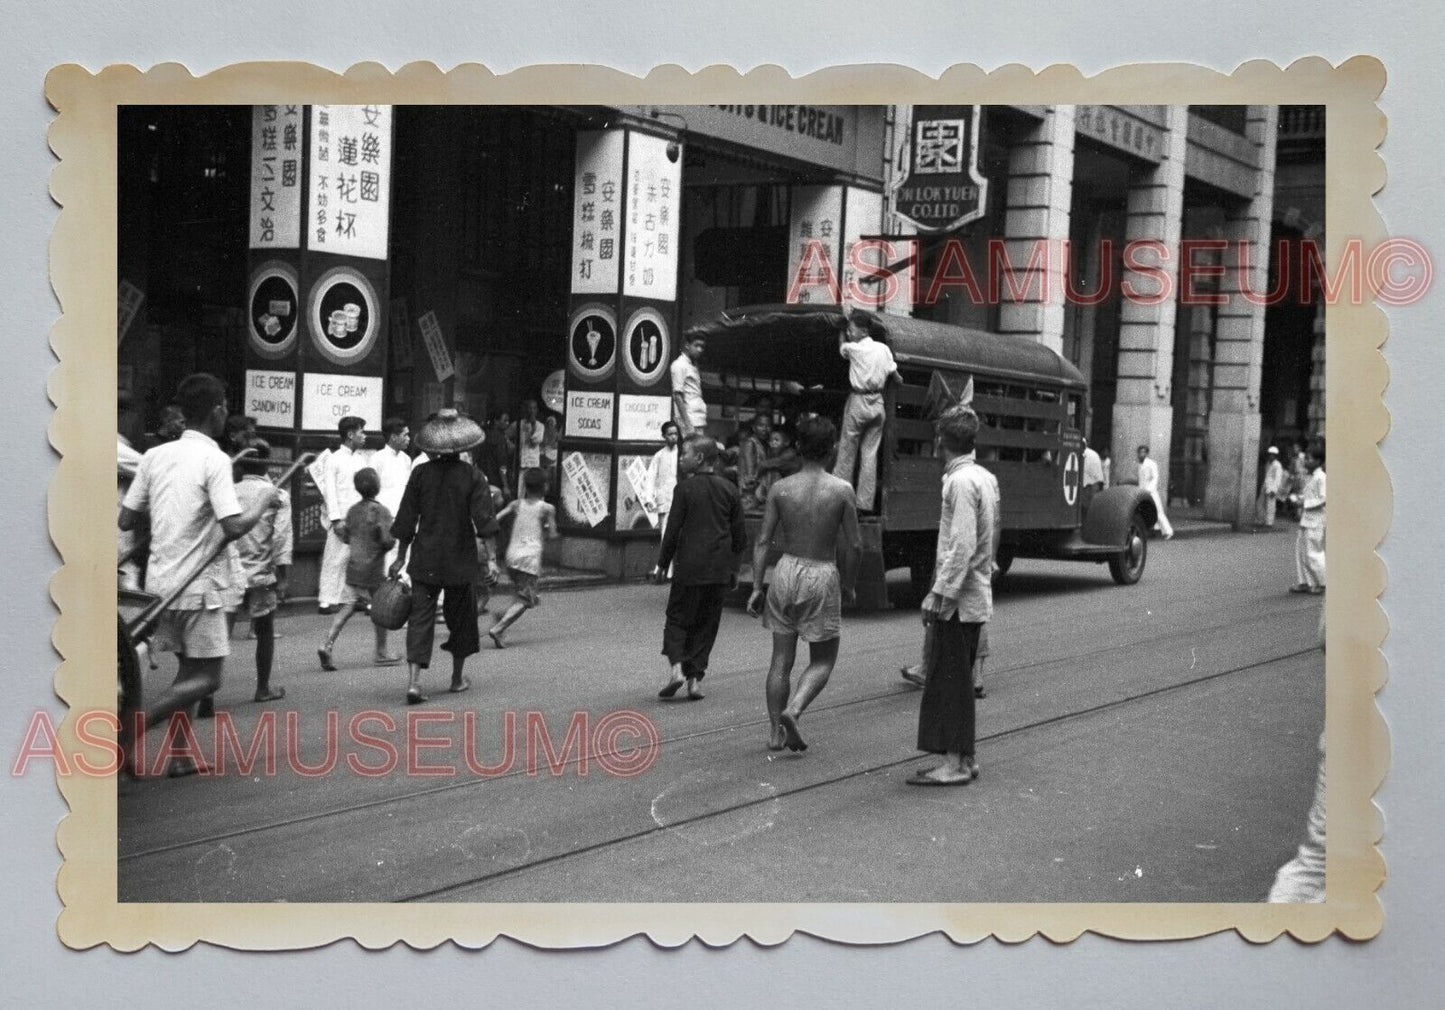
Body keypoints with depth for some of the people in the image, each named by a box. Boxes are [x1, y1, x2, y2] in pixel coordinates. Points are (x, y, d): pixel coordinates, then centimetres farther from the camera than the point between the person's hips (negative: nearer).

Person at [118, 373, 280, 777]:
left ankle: (179, 755, 17)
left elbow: (126, 519, 6)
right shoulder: (214, 460, -15)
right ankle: (130, 727, -12)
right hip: (198, 584, -7)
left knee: (190, 670, 18)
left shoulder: (155, 456, 5)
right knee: (206, 678, 1)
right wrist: (262, 501, -5)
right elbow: (234, 526, -23)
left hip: (162, 578, 7)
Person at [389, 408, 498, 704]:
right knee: (461, 617, 16)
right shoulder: (472, 476, -8)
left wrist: (401, 557, 9)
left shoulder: (420, 473, -3)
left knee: (420, 617, 1)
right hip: (460, 559, -1)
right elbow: (483, 523, -11)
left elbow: (406, 520, 1)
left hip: (424, 560, 1)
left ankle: (413, 681, -13)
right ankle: (457, 679, 27)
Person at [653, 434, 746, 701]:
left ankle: (676, 666, -10)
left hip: (689, 568, -3)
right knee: (706, 624, 10)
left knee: (677, 618, 8)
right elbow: (740, 535, 7)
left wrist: (662, 564, 2)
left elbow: (673, 530, -7)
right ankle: (694, 677, 7)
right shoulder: (729, 490, 5)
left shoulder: (685, 488, -7)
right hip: (720, 570, 3)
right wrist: (733, 567, 16)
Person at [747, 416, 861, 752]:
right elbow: (853, 545, -5)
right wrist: (849, 585, 8)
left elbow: (763, 541, -3)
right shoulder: (842, 490, -7)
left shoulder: (780, 488, -2)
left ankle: (776, 733, 13)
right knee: (823, 660, 11)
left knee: (781, 658, 11)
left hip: (786, 571, 3)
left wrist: (756, 588, 1)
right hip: (822, 576, -3)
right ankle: (793, 709, -11)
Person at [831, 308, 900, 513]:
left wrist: (842, 331, 28)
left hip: (858, 402, -4)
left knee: (847, 452, 3)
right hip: (877, 404, 4)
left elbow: (841, 345, 14)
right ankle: (865, 503, 3)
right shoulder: (884, 349, 5)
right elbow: (895, 376, 8)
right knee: (870, 454, 4)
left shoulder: (854, 348, -8)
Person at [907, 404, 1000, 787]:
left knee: (949, 680, -4)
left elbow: (962, 545, -22)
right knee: (960, 680, 14)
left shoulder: (960, 481, -16)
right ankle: (964, 758, 20)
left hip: (958, 598, -9)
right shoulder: (986, 478, 12)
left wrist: (940, 593, -19)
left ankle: (954, 763, -1)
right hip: (977, 595, 9)